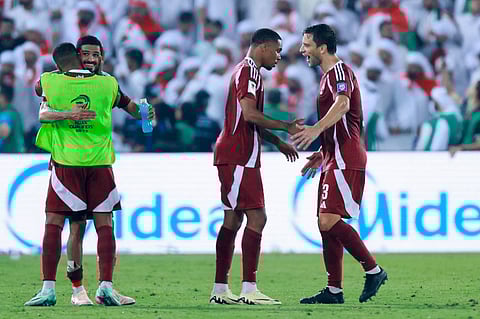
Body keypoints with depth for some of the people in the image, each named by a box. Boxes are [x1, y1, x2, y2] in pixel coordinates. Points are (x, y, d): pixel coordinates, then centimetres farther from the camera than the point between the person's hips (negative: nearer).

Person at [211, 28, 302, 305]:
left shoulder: (247, 71, 22)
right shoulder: (249, 72, -11)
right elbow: (250, 114, -23)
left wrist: (278, 143, 32)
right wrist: (285, 126, -16)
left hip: (234, 157, 11)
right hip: (239, 158, -11)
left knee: (233, 220, 10)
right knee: (257, 218, -12)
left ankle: (220, 289, 11)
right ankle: (249, 290, -15)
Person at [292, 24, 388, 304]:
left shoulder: (340, 71, -10)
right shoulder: (329, 76, 22)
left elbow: (342, 105, -32)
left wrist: (317, 129, -45)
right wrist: (321, 154, 30)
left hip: (345, 160, -10)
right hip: (334, 159, 10)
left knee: (329, 220, -18)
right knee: (326, 223, 7)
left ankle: (374, 270, -9)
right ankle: (334, 291, 9)